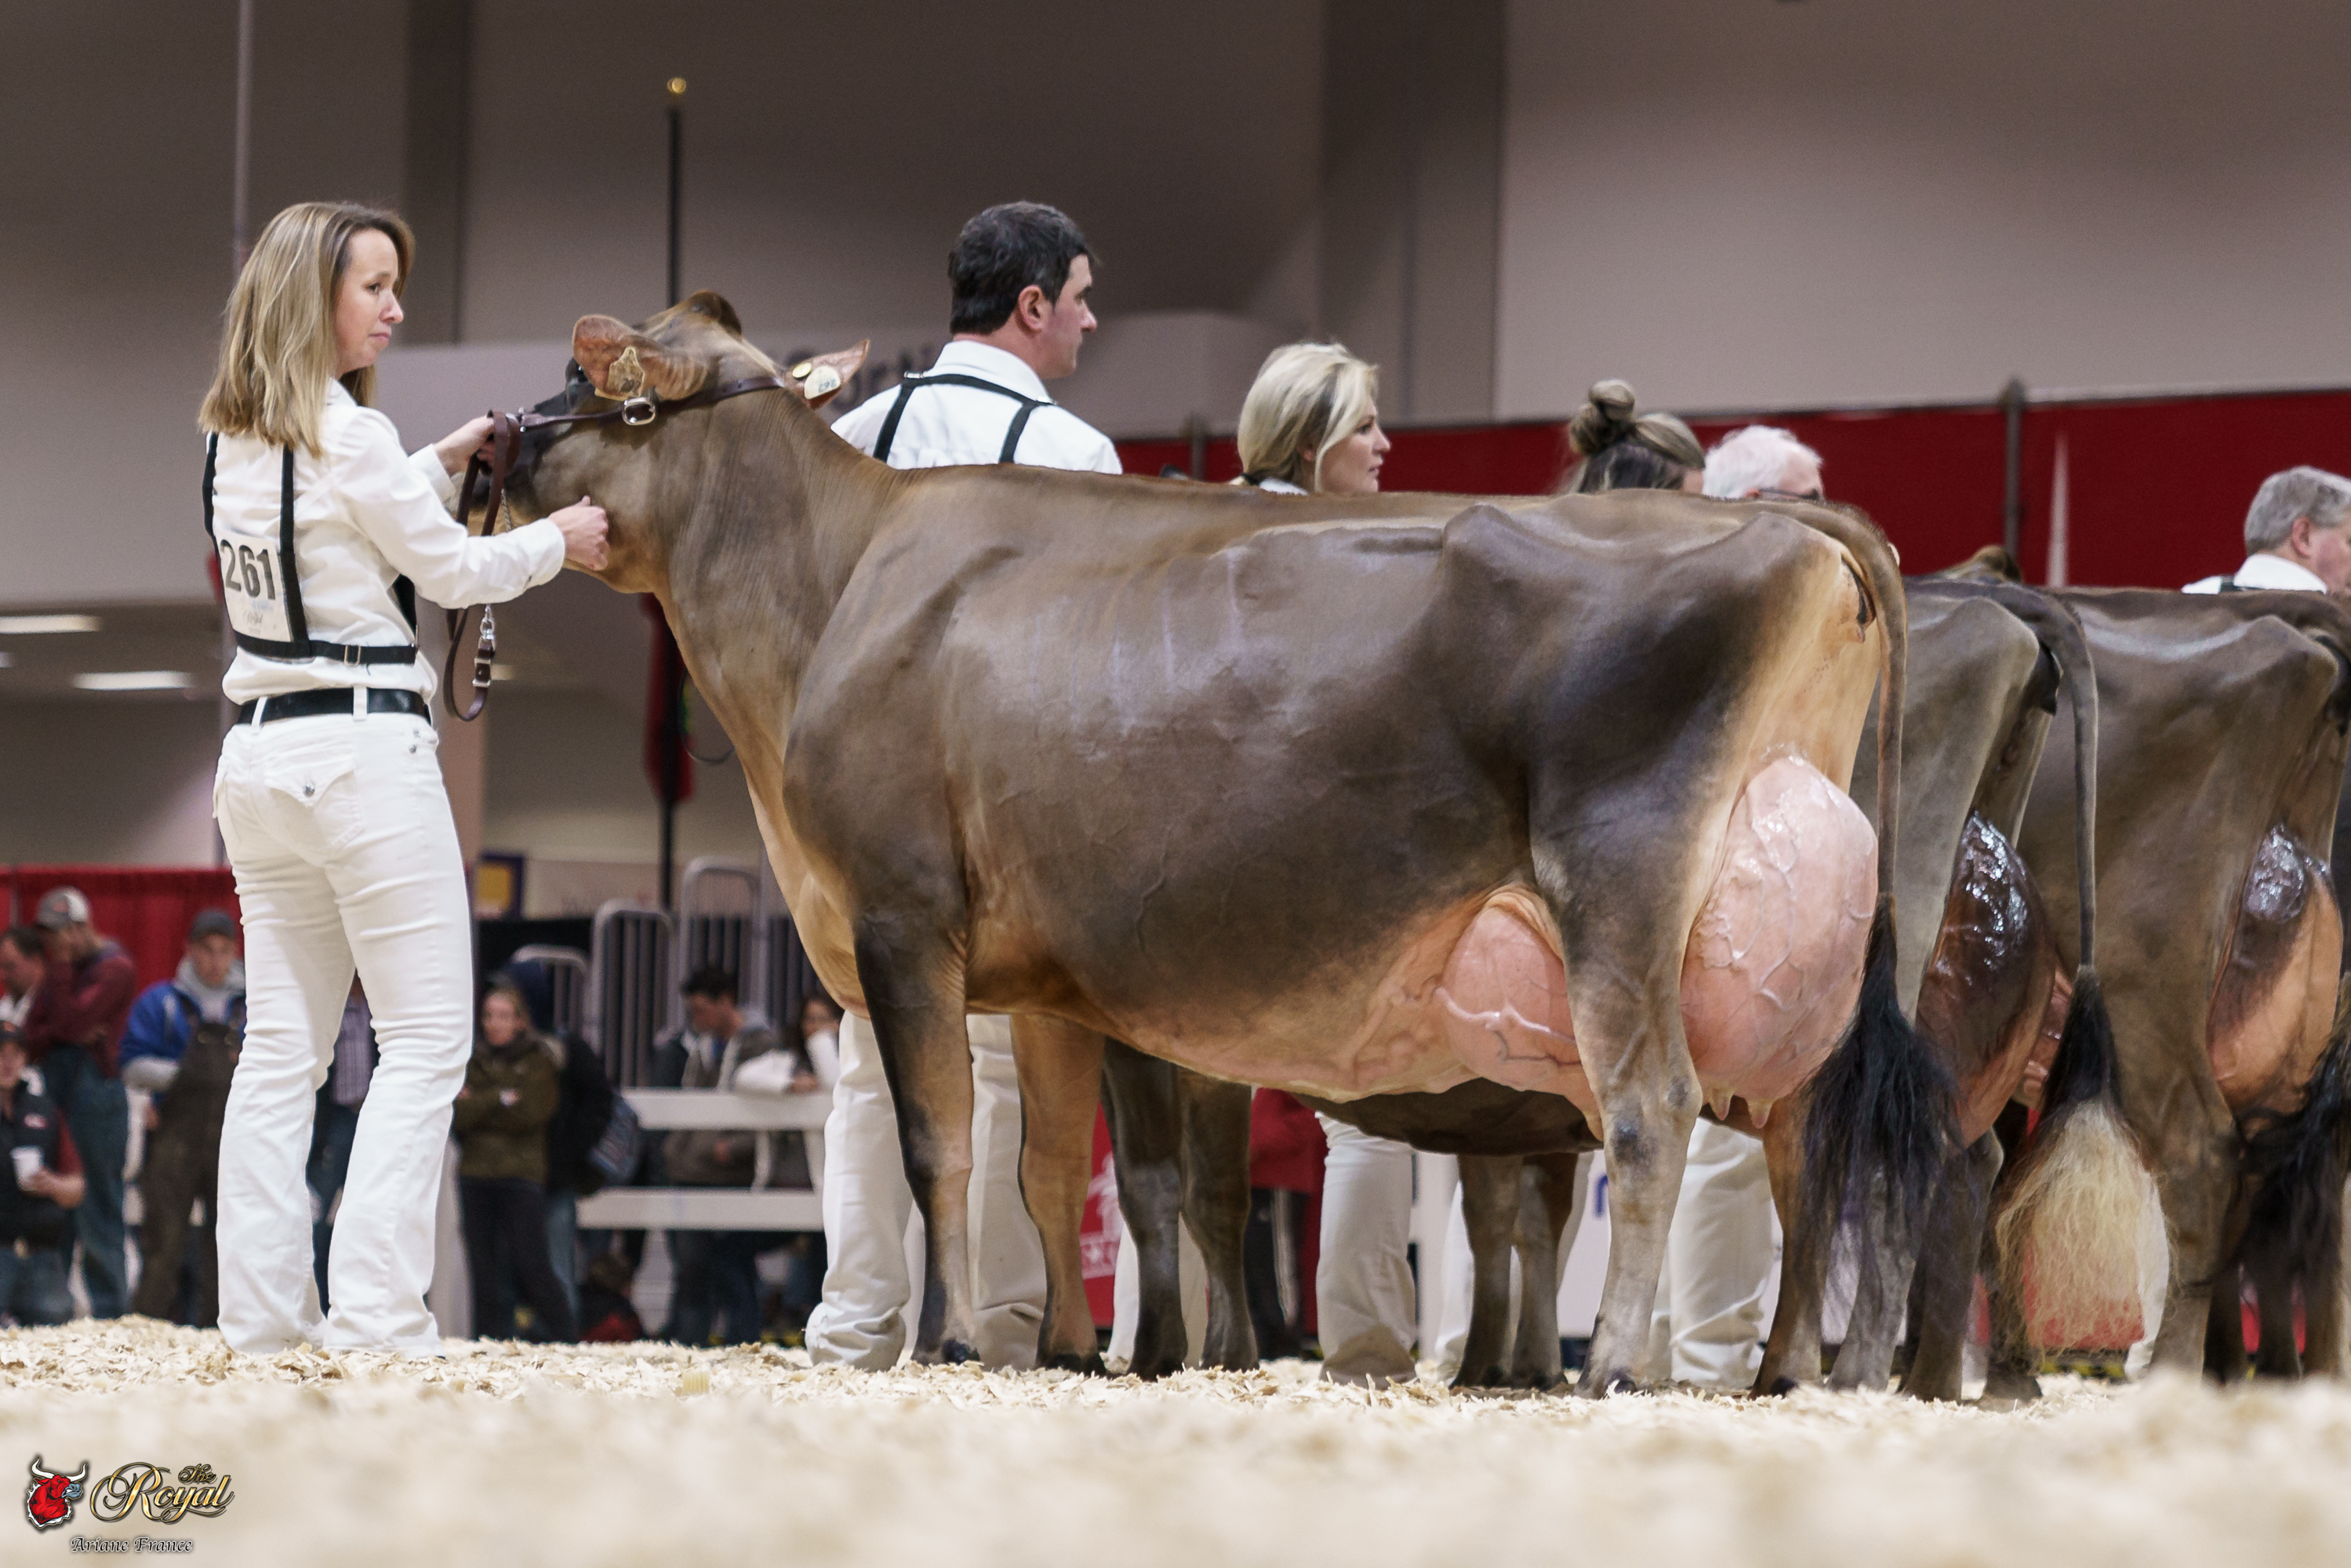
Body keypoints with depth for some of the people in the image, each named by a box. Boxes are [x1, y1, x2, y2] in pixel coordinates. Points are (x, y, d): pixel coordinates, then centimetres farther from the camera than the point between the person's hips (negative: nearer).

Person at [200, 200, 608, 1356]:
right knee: (425, 1041, -4)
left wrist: (445, 462, 25)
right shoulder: (347, 436, -13)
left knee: (281, 1048, 9)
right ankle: (375, 1312, -12)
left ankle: (260, 1310, 6)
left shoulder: (235, 442, 10)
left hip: (258, 750, 8)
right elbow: (453, 572, -4)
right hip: (365, 744, -8)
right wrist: (556, 541, 11)